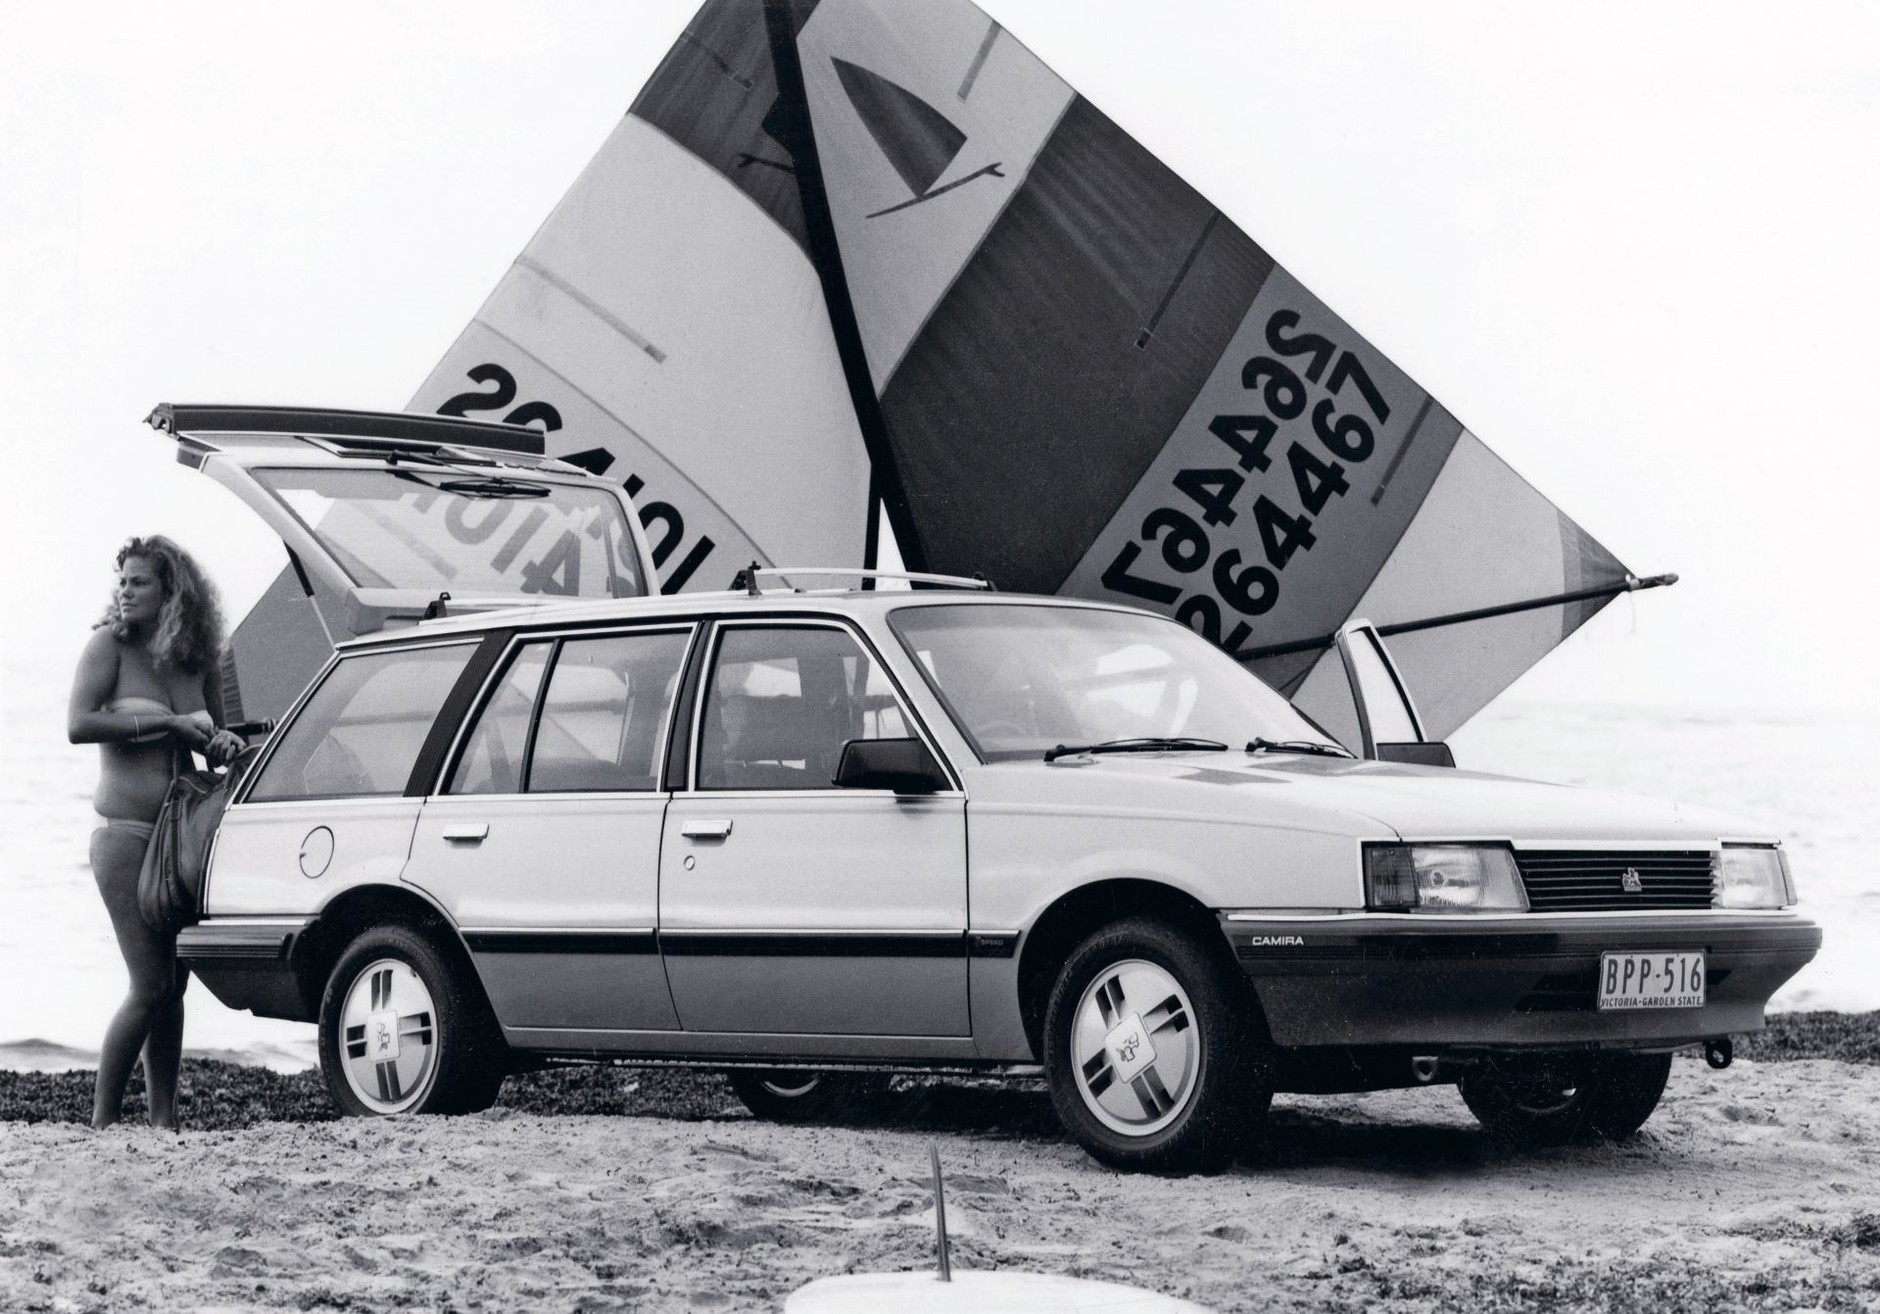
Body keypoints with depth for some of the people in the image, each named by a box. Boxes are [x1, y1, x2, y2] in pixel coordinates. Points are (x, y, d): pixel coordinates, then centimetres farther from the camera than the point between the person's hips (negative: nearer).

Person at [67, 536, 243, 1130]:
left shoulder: (195, 660, 10)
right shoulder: (110, 644, -4)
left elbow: (210, 738, 24)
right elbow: (78, 725, -17)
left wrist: (223, 743, 0)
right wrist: (169, 722, -17)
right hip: (126, 834, -6)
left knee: (173, 988, 7)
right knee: (150, 987, -11)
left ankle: (164, 1122, 12)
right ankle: (103, 1120, -2)